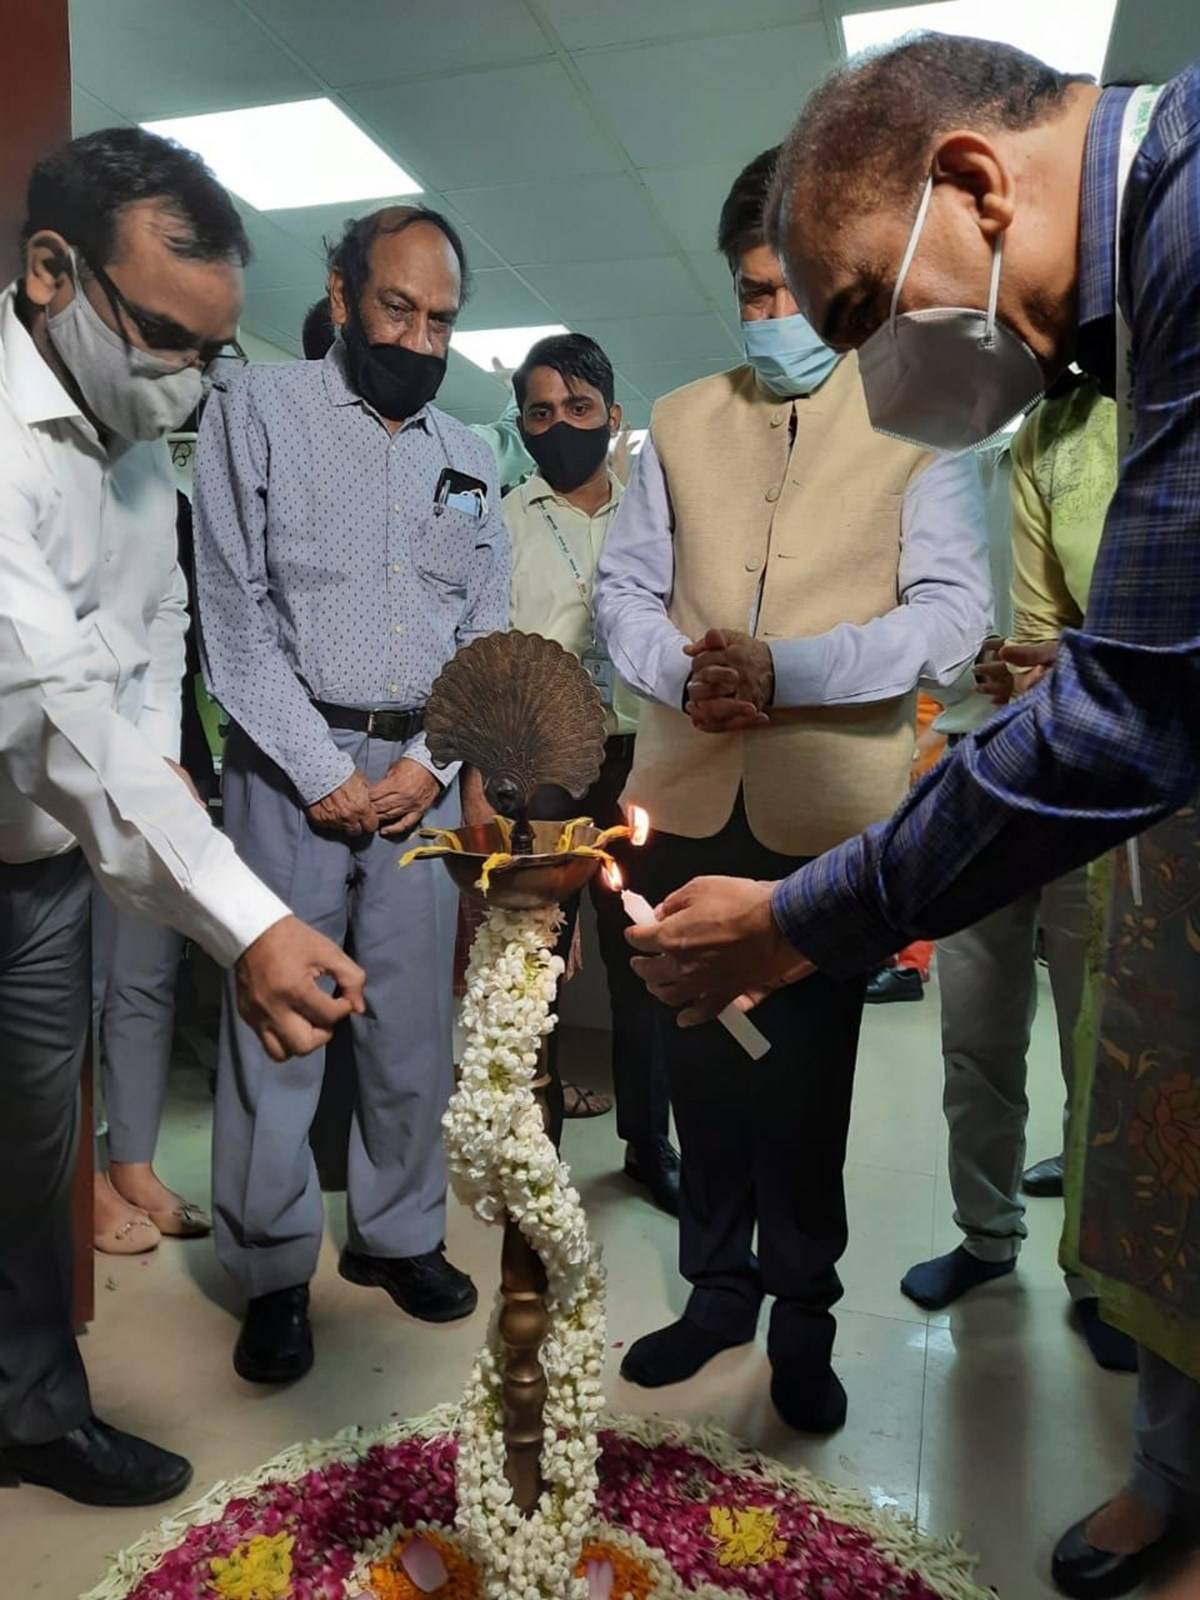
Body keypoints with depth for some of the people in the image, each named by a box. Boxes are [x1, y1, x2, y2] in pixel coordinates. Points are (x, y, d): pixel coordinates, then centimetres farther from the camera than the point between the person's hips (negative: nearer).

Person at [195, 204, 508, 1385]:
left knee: (414, 1020, 9)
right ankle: (273, 1274, 17)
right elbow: (235, 613, -6)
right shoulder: (258, 412, 1)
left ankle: (399, 1235, 26)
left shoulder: (467, 457, 14)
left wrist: (432, 761, -4)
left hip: (423, 770, 4)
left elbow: (487, 631, 11)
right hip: (291, 762, -3)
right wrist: (323, 772, -11)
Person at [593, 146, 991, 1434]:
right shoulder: (679, 424, 14)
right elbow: (624, 587, 11)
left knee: (806, 1074, 8)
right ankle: (719, 1288, 32)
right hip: (686, 801, 3)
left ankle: (802, 1315, 28)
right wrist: (682, 671, -10)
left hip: (827, 809, -3)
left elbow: (954, 612, -6)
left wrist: (785, 669, -18)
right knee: (701, 1063, 12)